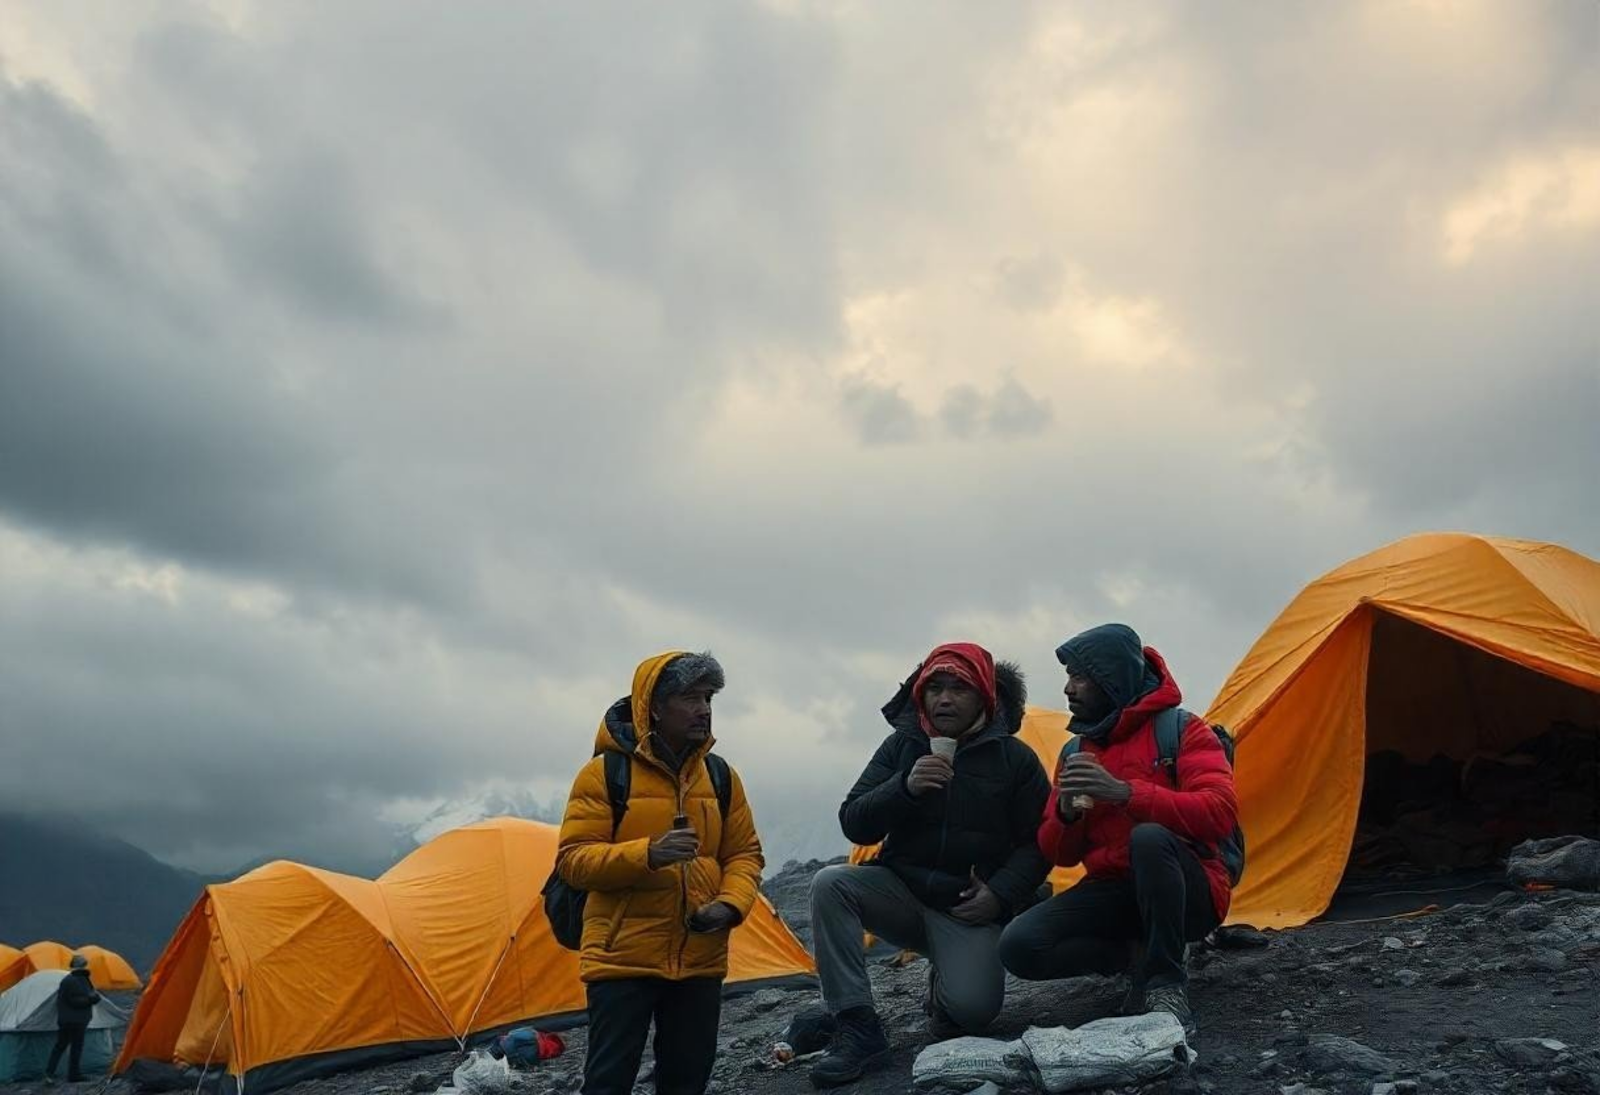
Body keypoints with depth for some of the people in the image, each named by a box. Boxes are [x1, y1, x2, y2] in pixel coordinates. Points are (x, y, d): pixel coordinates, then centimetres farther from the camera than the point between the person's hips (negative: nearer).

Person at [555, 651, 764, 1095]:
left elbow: (745, 854, 11)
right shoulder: (605, 774, -9)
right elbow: (573, 859, -11)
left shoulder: (722, 777, 6)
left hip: (700, 960, 5)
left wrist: (730, 905, -9)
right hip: (623, 958, -4)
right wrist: (647, 854, -26)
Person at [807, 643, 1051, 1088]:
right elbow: (854, 825, -7)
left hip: (970, 907, -2)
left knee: (971, 1008, -28)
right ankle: (858, 1030, -20)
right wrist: (905, 788, -22)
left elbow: (1036, 843, 0)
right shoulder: (901, 746, 0)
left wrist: (1000, 894, -15)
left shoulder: (1014, 757, -3)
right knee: (830, 883, -27)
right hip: (902, 891, 2)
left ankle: (944, 985, 12)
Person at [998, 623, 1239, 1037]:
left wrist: (1126, 793, -32)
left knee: (1149, 837, -38)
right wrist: (1066, 812, -15)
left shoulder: (1180, 729, -7)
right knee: (1019, 945, -20)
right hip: (1113, 893, 4)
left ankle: (1165, 984, -21)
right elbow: (1058, 854, 9)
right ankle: (1138, 955, -1)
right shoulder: (1074, 753, 8)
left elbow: (1220, 812, -22)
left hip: (1188, 892, -4)